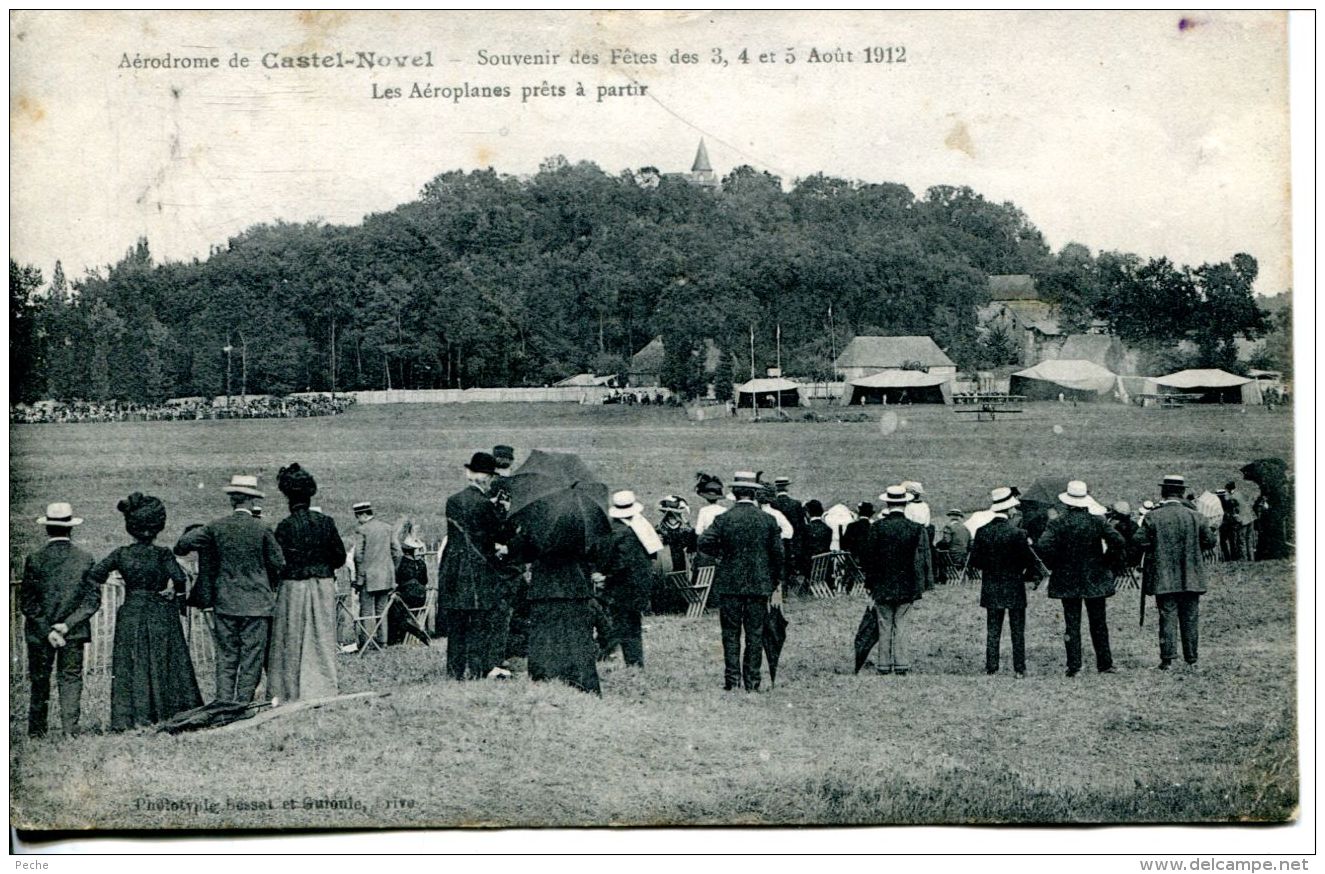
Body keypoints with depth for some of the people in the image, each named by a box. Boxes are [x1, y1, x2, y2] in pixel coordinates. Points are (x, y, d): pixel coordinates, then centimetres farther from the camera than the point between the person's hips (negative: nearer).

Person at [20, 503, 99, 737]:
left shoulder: (34, 560, -8)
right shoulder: (85, 559, -4)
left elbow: (26, 601, -9)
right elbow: (93, 600, -6)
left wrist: (47, 630, -8)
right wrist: (67, 625, -8)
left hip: (38, 633, -1)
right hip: (75, 633, 1)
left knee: (39, 683, 11)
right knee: (71, 680, 7)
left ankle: (36, 732, 15)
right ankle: (70, 731, 0)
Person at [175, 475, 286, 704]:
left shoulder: (216, 526, -2)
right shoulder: (261, 530, -8)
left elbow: (184, 542, -1)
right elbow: (278, 563, -2)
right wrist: (268, 584, 18)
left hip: (224, 603, 3)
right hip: (256, 604, -2)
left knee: (225, 658, 8)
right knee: (251, 659, 2)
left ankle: (223, 703, 3)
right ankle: (243, 704, 1)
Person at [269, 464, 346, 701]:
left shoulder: (285, 526, -11)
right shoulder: (325, 522, -4)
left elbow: (280, 563, -8)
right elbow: (340, 558, 1)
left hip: (293, 588, -2)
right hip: (324, 586, 3)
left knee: (292, 643, 6)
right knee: (321, 641, 10)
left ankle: (291, 692, 6)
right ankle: (322, 689, 12)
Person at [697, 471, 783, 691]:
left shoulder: (724, 519, -5)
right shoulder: (768, 520, -1)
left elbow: (704, 543, -13)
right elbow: (778, 554, 1)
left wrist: (721, 554, 6)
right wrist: (777, 585, 9)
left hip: (729, 584, -1)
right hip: (759, 584, 1)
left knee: (731, 633, 5)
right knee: (755, 634, 6)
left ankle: (732, 679, 1)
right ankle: (752, 681, 6)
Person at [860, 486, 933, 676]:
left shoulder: (877, 527, -7)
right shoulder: (916, 529, -5)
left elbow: (869, 556, -3)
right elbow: (922, 558, -3)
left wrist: (869, 582, 7)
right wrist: (923, 584, 6)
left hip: (882, 585, -1)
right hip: (907, 586, 1)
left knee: (885, 625, 7)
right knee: (901, 624, 8)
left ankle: (884, 665, 9)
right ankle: (901, 665, 5)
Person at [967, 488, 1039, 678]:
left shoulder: (982, 532, -4)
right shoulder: (1017, 533, -14)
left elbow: (975, 561, 0)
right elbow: (1031, 561, -11)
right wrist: (1028, 576, 9)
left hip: (991, 590, 3)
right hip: (1014, 589, -3)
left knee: (992, 631, 7)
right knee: (1017, 632, 5)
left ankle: (991, 668, 3)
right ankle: (1019, 669, 4)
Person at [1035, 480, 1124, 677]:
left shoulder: (1057, 524, -7)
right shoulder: (1097, 521, -4)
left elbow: (1042, 547, -19)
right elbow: (1118, 541, -12)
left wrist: (1054, 565, -3)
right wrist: (1107, 561, 4)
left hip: (1067, 581, -1)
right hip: (1095, 580, 1)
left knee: (1072, 624, 4)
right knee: (1099, 624, 11)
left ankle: (1074, 666, 1)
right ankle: (1104, 664, 13)